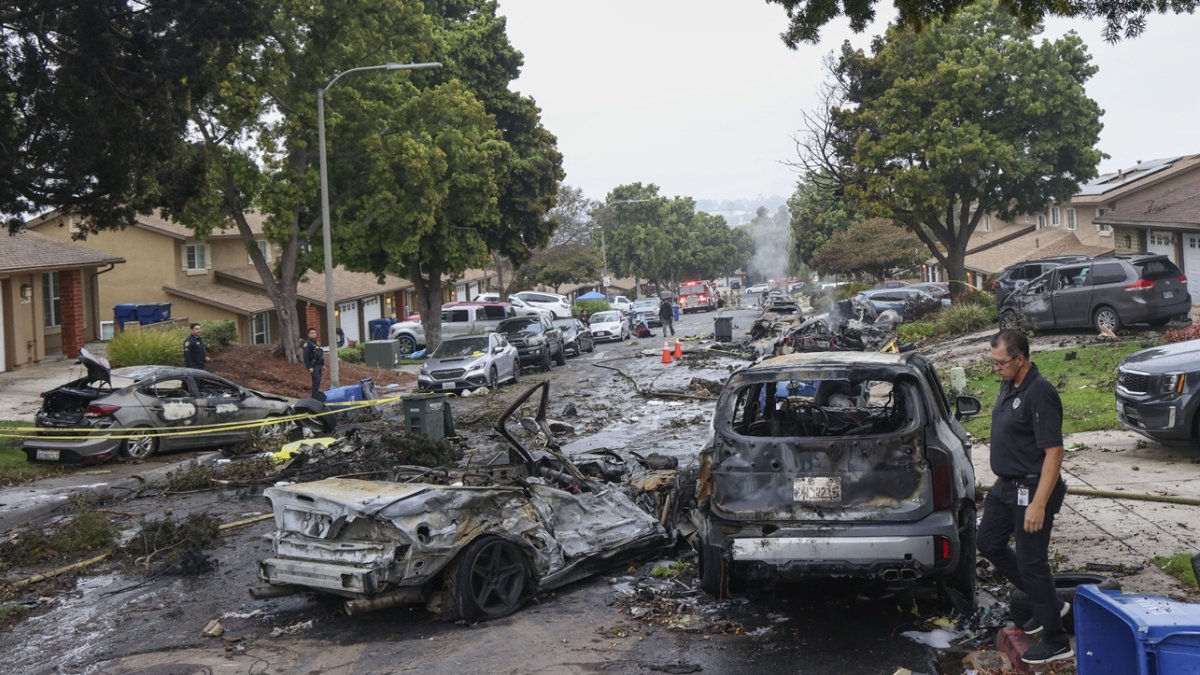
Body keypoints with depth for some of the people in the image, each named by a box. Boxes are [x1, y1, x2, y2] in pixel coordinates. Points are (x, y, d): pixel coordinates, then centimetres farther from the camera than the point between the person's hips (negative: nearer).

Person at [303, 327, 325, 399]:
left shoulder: (316, 343, 16)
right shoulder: (307, 343, -12)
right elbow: (306, 356, -17)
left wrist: (323, 364, 20)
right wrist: (309, 367, -21)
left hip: (319, 365, 9)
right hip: (313, 365, -9)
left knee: (318, 381, 11)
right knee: (316, 380, -15)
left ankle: (317, 395, 19)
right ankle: (314, 396, -14)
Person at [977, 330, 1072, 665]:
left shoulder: (1040, 393, -23)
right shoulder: (1008, 385, 5)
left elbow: (1053, 452, -25)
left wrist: (1039, 504, -27)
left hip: (1030, 490, -10)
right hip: (1006, 485, 10)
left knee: (1031, 562, -2)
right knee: (989, 544, 18)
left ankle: (1056, 643, 13)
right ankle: (1048, 604, 31)